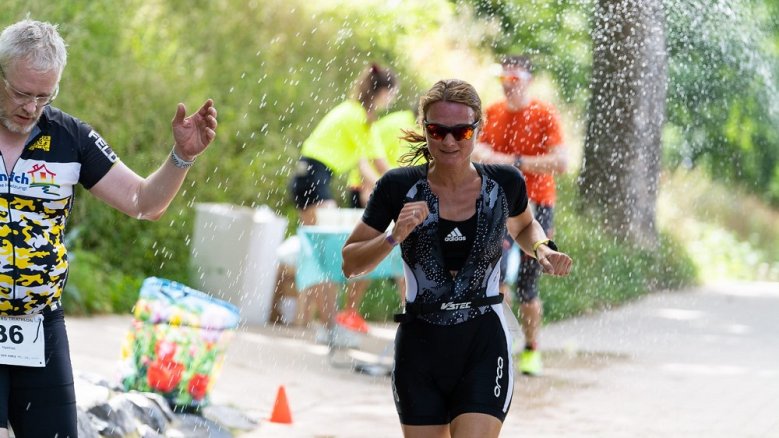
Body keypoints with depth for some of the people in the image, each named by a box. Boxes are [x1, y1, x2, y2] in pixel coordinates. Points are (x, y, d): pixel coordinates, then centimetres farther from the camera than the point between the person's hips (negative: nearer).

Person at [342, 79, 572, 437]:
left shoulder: (504, 183, -3)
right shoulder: (399, 187, -6)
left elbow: (523, 226, 21)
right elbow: (350, 264, -2)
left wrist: (543, 249, 0)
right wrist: (394, 237, -19)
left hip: (484, 345, -1)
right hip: (419, 346, 1)